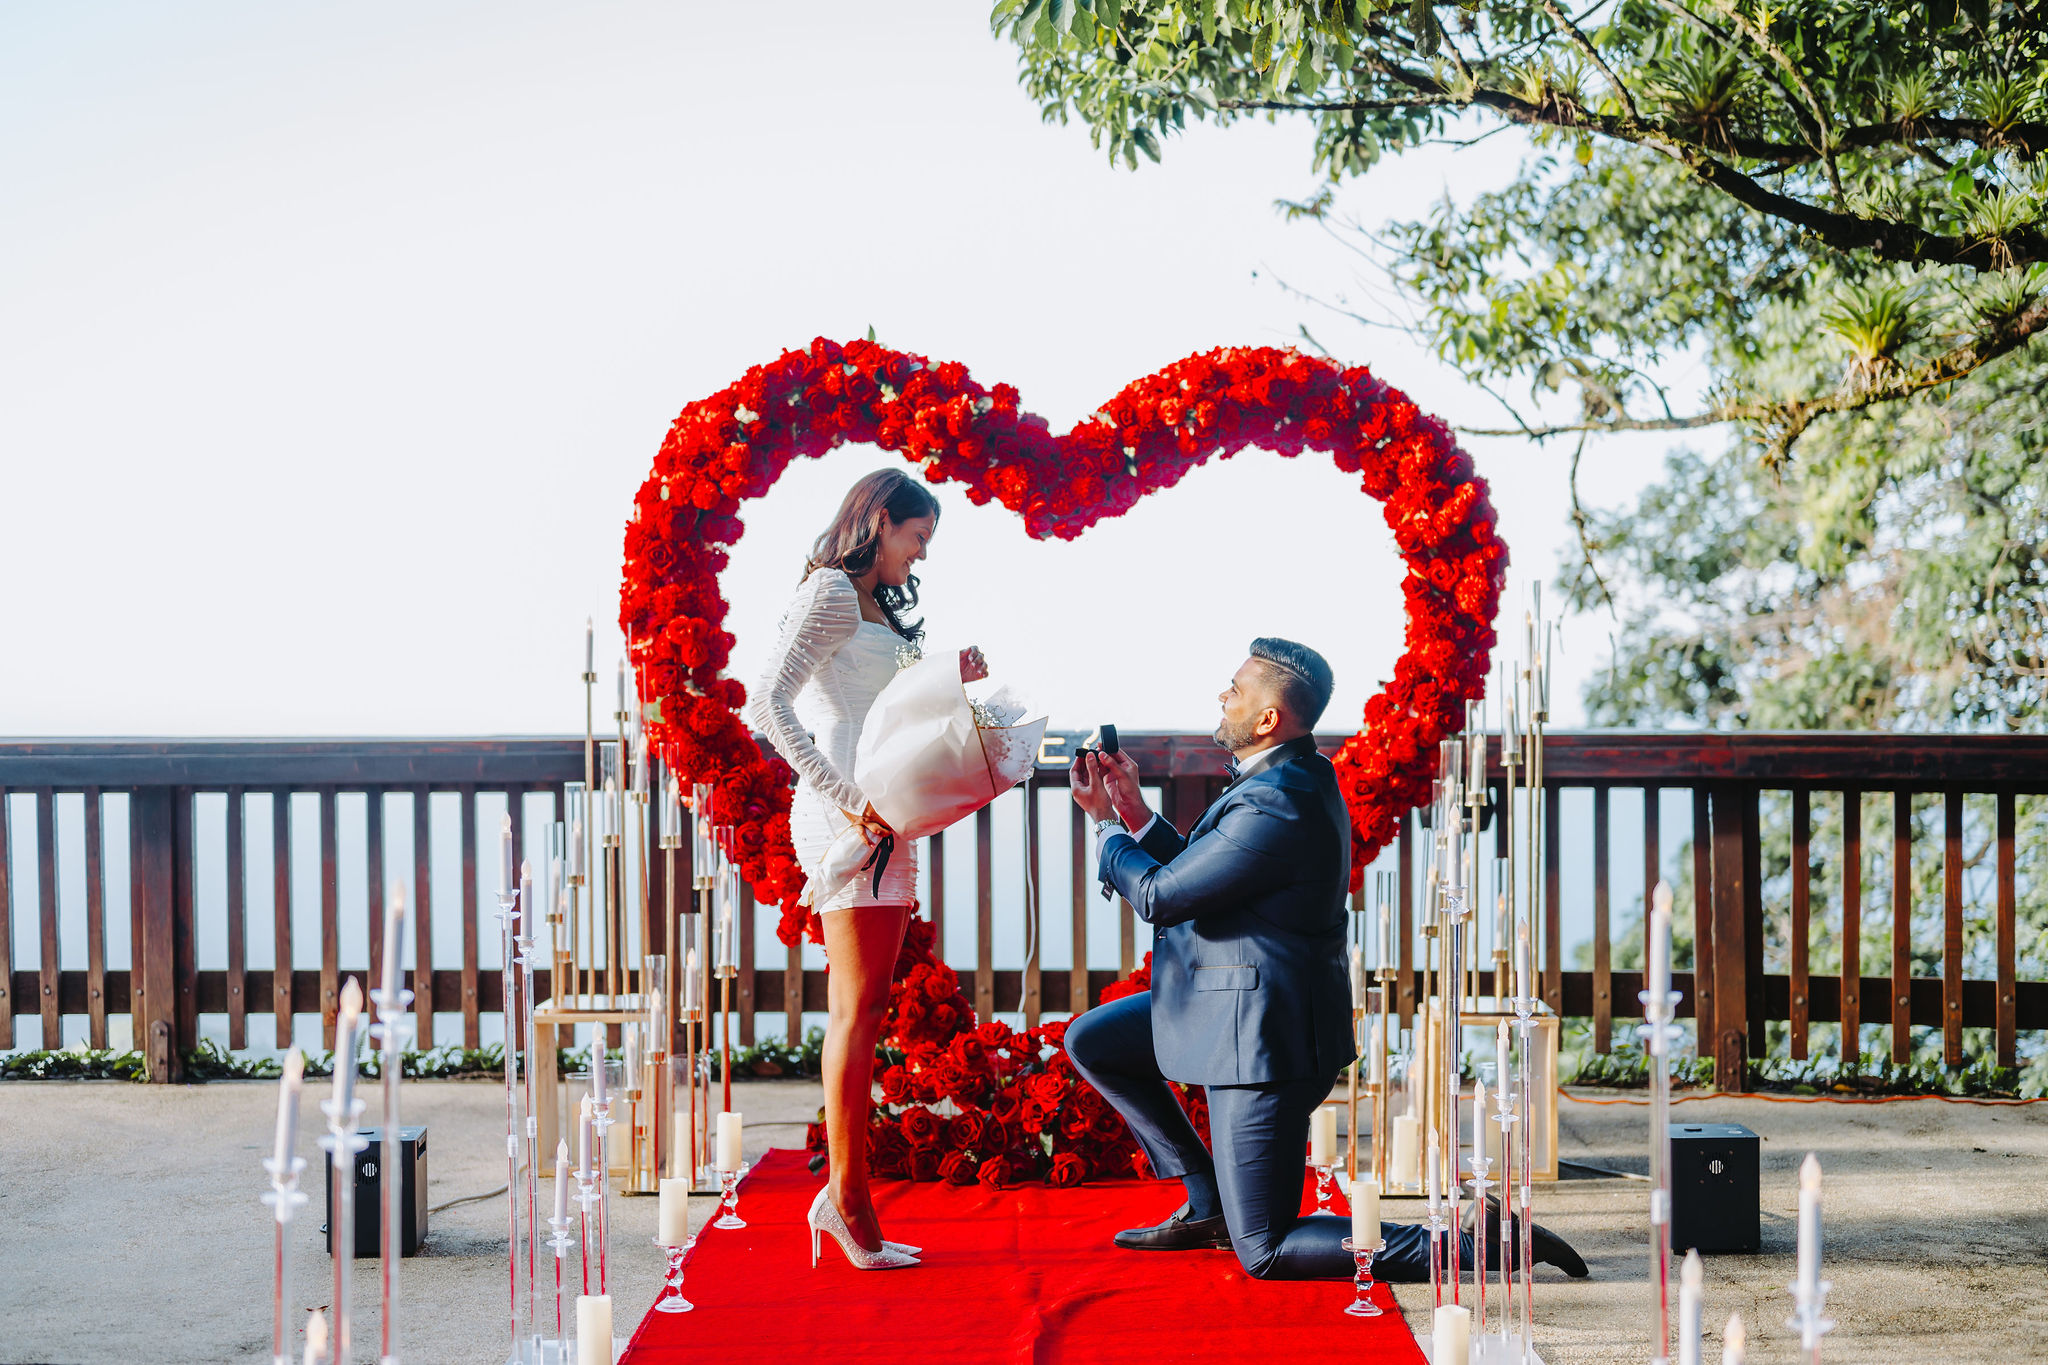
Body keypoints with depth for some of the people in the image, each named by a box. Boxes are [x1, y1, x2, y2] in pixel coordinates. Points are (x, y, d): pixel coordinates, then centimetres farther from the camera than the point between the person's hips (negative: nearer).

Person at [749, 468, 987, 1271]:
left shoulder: (874, 606, 23)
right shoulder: (831, 592, -6)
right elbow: (768, 705, -17)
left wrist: (951, 685, 10)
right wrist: (845, 798, -22)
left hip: (881, 820, 9)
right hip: (845, 819, -9)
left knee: (861, 1011, 8)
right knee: (857, 1010, -9)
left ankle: (844, 1193, 12)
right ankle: (848, 1198, -7)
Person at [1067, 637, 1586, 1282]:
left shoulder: (1275, 806, -27)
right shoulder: (1293, 778, 7)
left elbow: (1160, 895, -19)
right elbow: (1192, 873, 14)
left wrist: (1107, 828, -2)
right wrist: (1133, 813, 8)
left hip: (1263, 1035, -10)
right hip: (1238, 1009, 10)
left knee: (1265, 1253, -4)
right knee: (1090, 1040, 21)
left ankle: (1476, 1241, -6)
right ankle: (1208, 1201, 22)